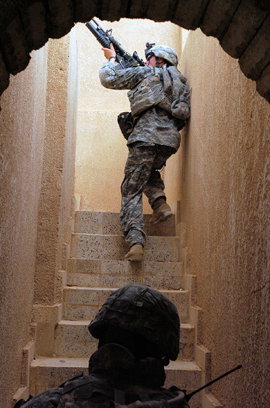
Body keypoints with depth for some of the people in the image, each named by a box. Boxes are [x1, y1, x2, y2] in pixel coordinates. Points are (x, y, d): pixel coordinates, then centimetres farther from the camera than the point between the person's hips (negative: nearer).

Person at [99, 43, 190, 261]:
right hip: (171, 139, 6)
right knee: (150, 171, 33)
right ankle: (160, 203, 7)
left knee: (132, 190, -4)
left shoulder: (146, 73, 12)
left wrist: (111, 59, 32)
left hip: (147, 136, -6)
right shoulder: (180, 82, 27)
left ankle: (136, 242, -19)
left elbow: (109, 79, 14)